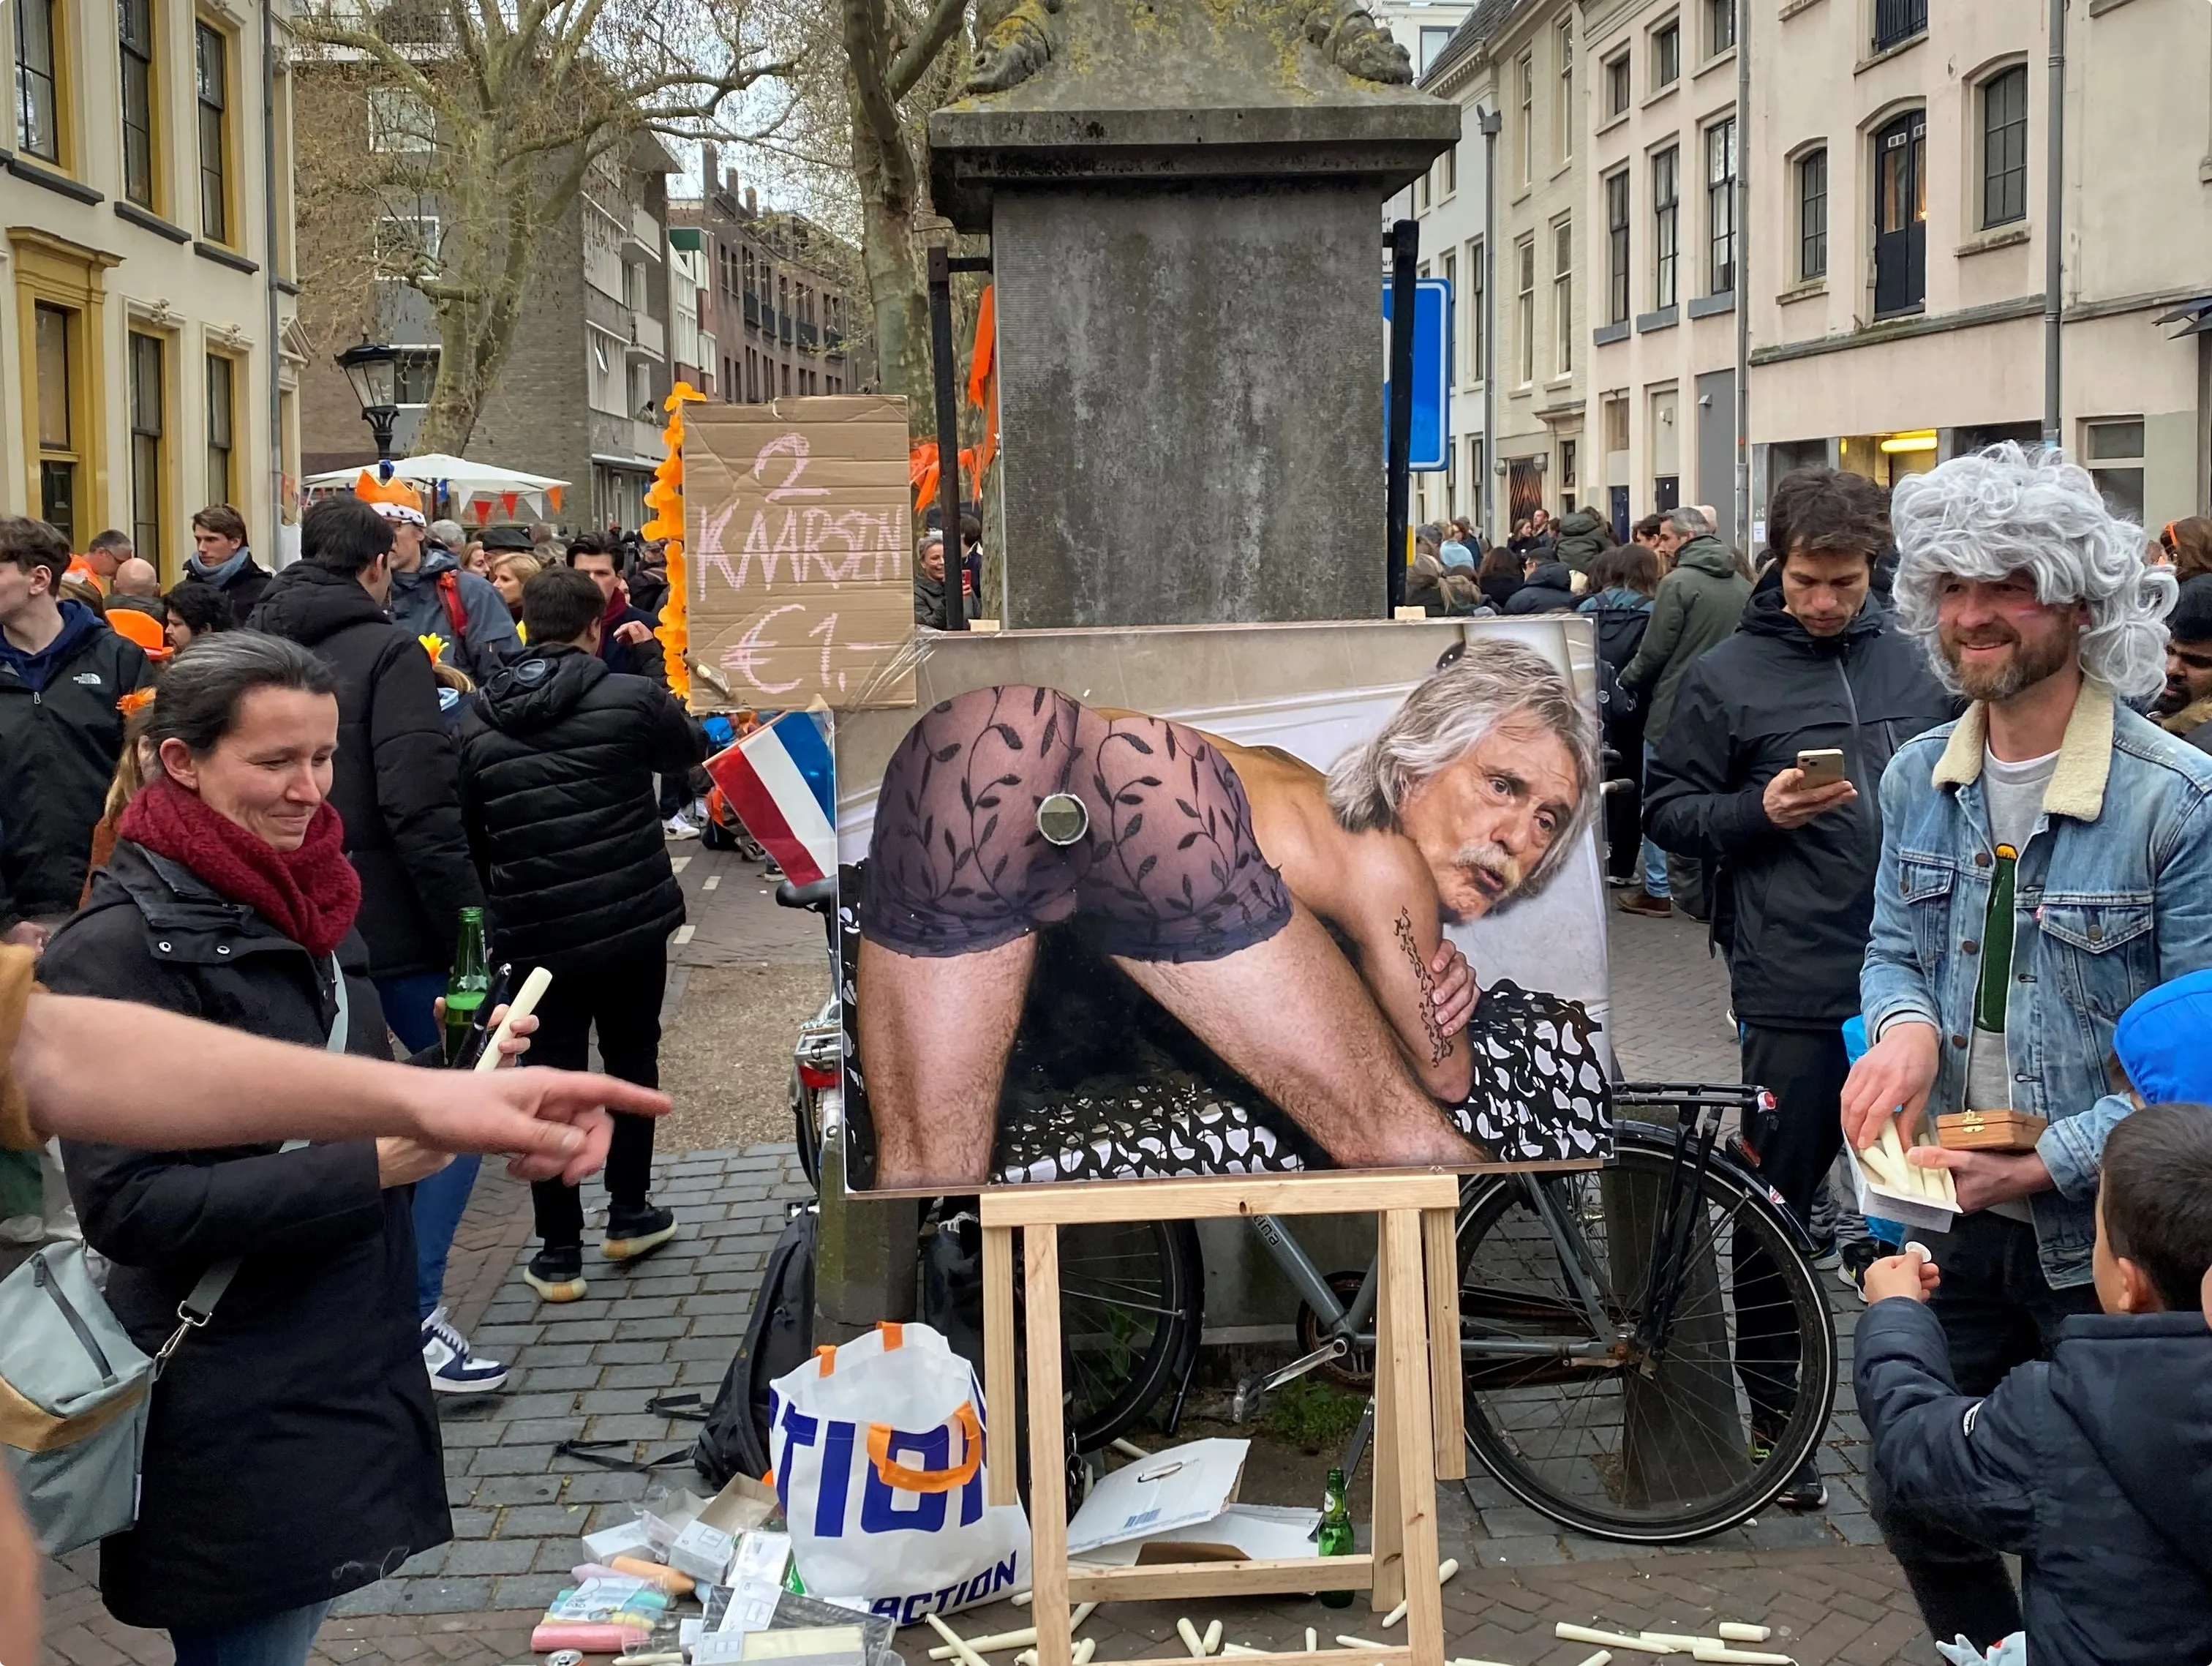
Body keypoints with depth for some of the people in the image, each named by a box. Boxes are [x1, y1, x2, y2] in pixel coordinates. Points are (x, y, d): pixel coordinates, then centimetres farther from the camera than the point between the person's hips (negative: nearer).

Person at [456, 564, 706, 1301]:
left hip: (535, 928, 1)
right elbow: (690, 750, 10)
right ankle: (628, 1216, 26)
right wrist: (672, 711, 30)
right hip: (633, 915, -1)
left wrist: (495, 908, 19)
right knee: (632, 1059, 17)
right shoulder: (631, 698, -9)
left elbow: (467, 827, 7)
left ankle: (558, 1253, 10)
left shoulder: (475, 721, 0)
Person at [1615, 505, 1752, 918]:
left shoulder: (1679, 583, -14)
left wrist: (1624, 683, 3)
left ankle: (1657, 890, 8)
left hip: (1673, 710, -6)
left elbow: (1654, 653, -14)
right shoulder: (1742, 585, 6)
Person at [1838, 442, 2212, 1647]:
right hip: (1951, 1220, 5)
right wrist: (1906, 1027, -11)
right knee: (1915, 1505, 14)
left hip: (2102, 1240, -5)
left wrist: (2041, 1163, -21)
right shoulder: (1918, 778, 3)